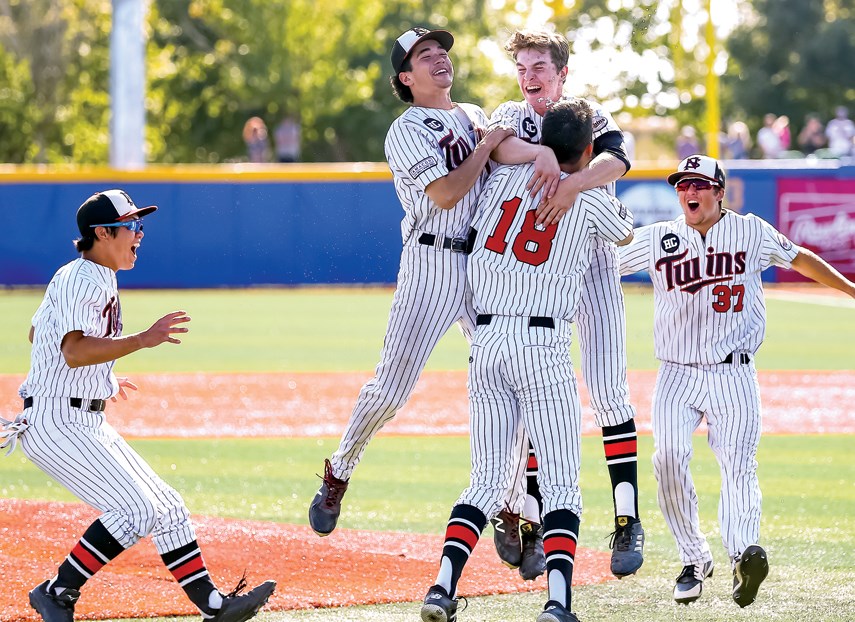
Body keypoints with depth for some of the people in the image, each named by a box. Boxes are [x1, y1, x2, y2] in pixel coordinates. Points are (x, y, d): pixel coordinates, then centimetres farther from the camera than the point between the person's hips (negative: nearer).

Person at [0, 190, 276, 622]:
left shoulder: (98, 279, 15)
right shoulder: (79, 280, -16)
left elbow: (36, 334, 28)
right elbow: (74, 352, -32)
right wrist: (142, 340, -38)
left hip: (88, 422, 10)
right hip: (55, 424, -10)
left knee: (167, 508, 7)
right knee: (135, 510, -19)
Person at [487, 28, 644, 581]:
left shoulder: (593, 118, 1)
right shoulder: (512, 116, 6)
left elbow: (617, 160, -22)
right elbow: (494, 145, -19)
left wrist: (573, 182, -41)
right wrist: (542, 153, -38)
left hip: (593, 265, -2)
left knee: (609, 392, -10)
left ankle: (628, 520, -11)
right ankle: (532, 521, 6)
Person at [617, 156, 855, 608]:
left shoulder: (752, 232, 5)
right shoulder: (656, 239, 5)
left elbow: (799, 259, 19)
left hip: (733, 375, -1)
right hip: (677, 375, 1)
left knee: (738, 464, -17)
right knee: (668, 457, -17)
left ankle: (743, 552, -35)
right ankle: (694, 559, -6)